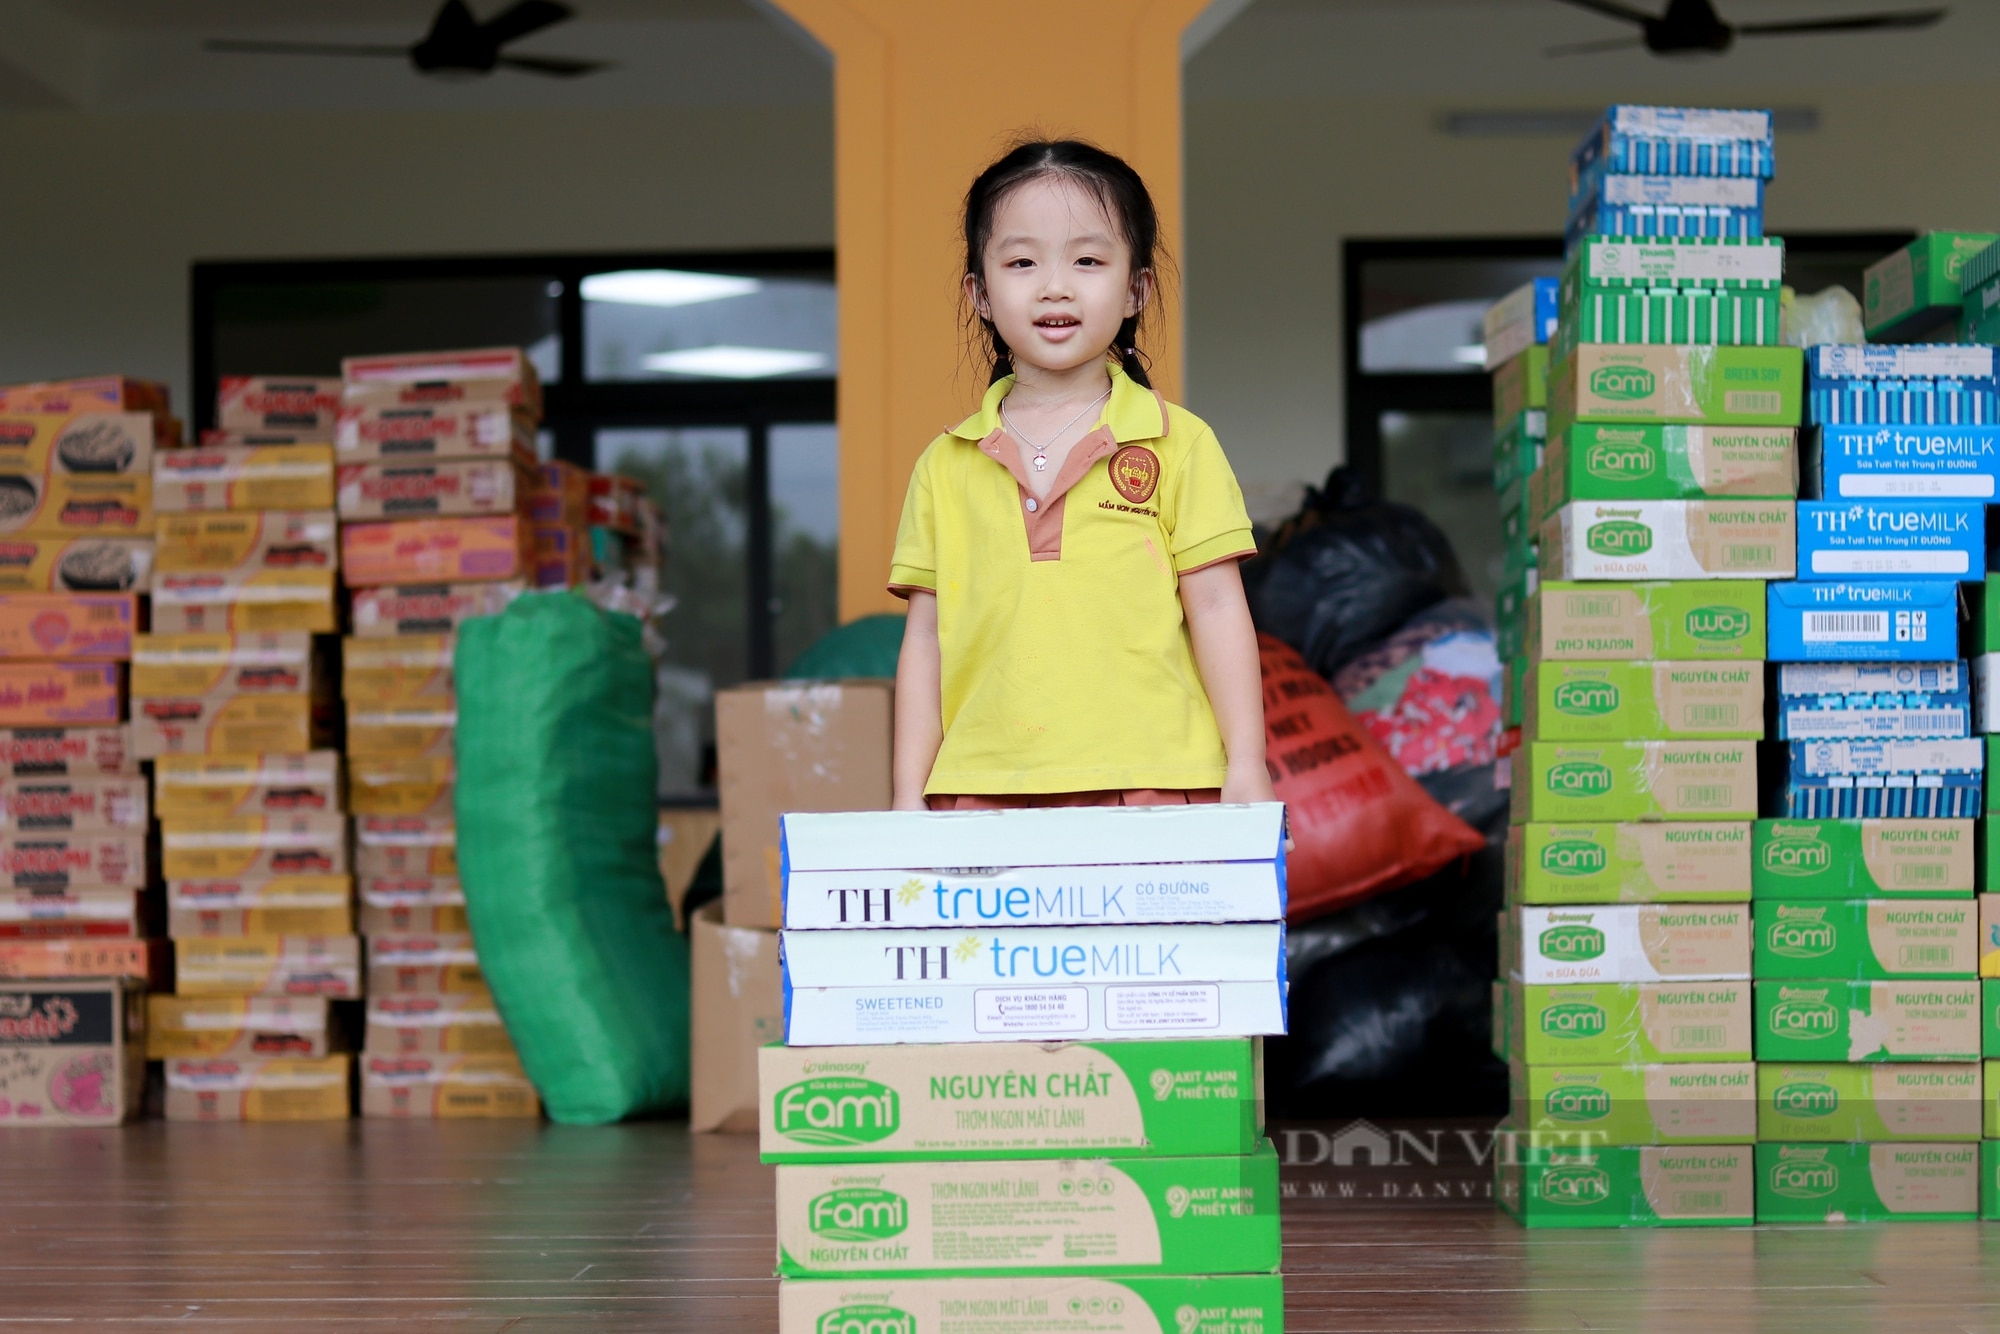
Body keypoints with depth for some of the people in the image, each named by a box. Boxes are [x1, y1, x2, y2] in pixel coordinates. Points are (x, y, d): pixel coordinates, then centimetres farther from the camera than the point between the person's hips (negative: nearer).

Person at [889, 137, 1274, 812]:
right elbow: (926, 633, 12)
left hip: (1149, 783, -1)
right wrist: (908, 795, 8)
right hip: (983, 792, 2)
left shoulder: (1178, 444, 6)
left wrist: (1246, 771, 0)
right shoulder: (946, 465, 11)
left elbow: (1217, 609, 4)